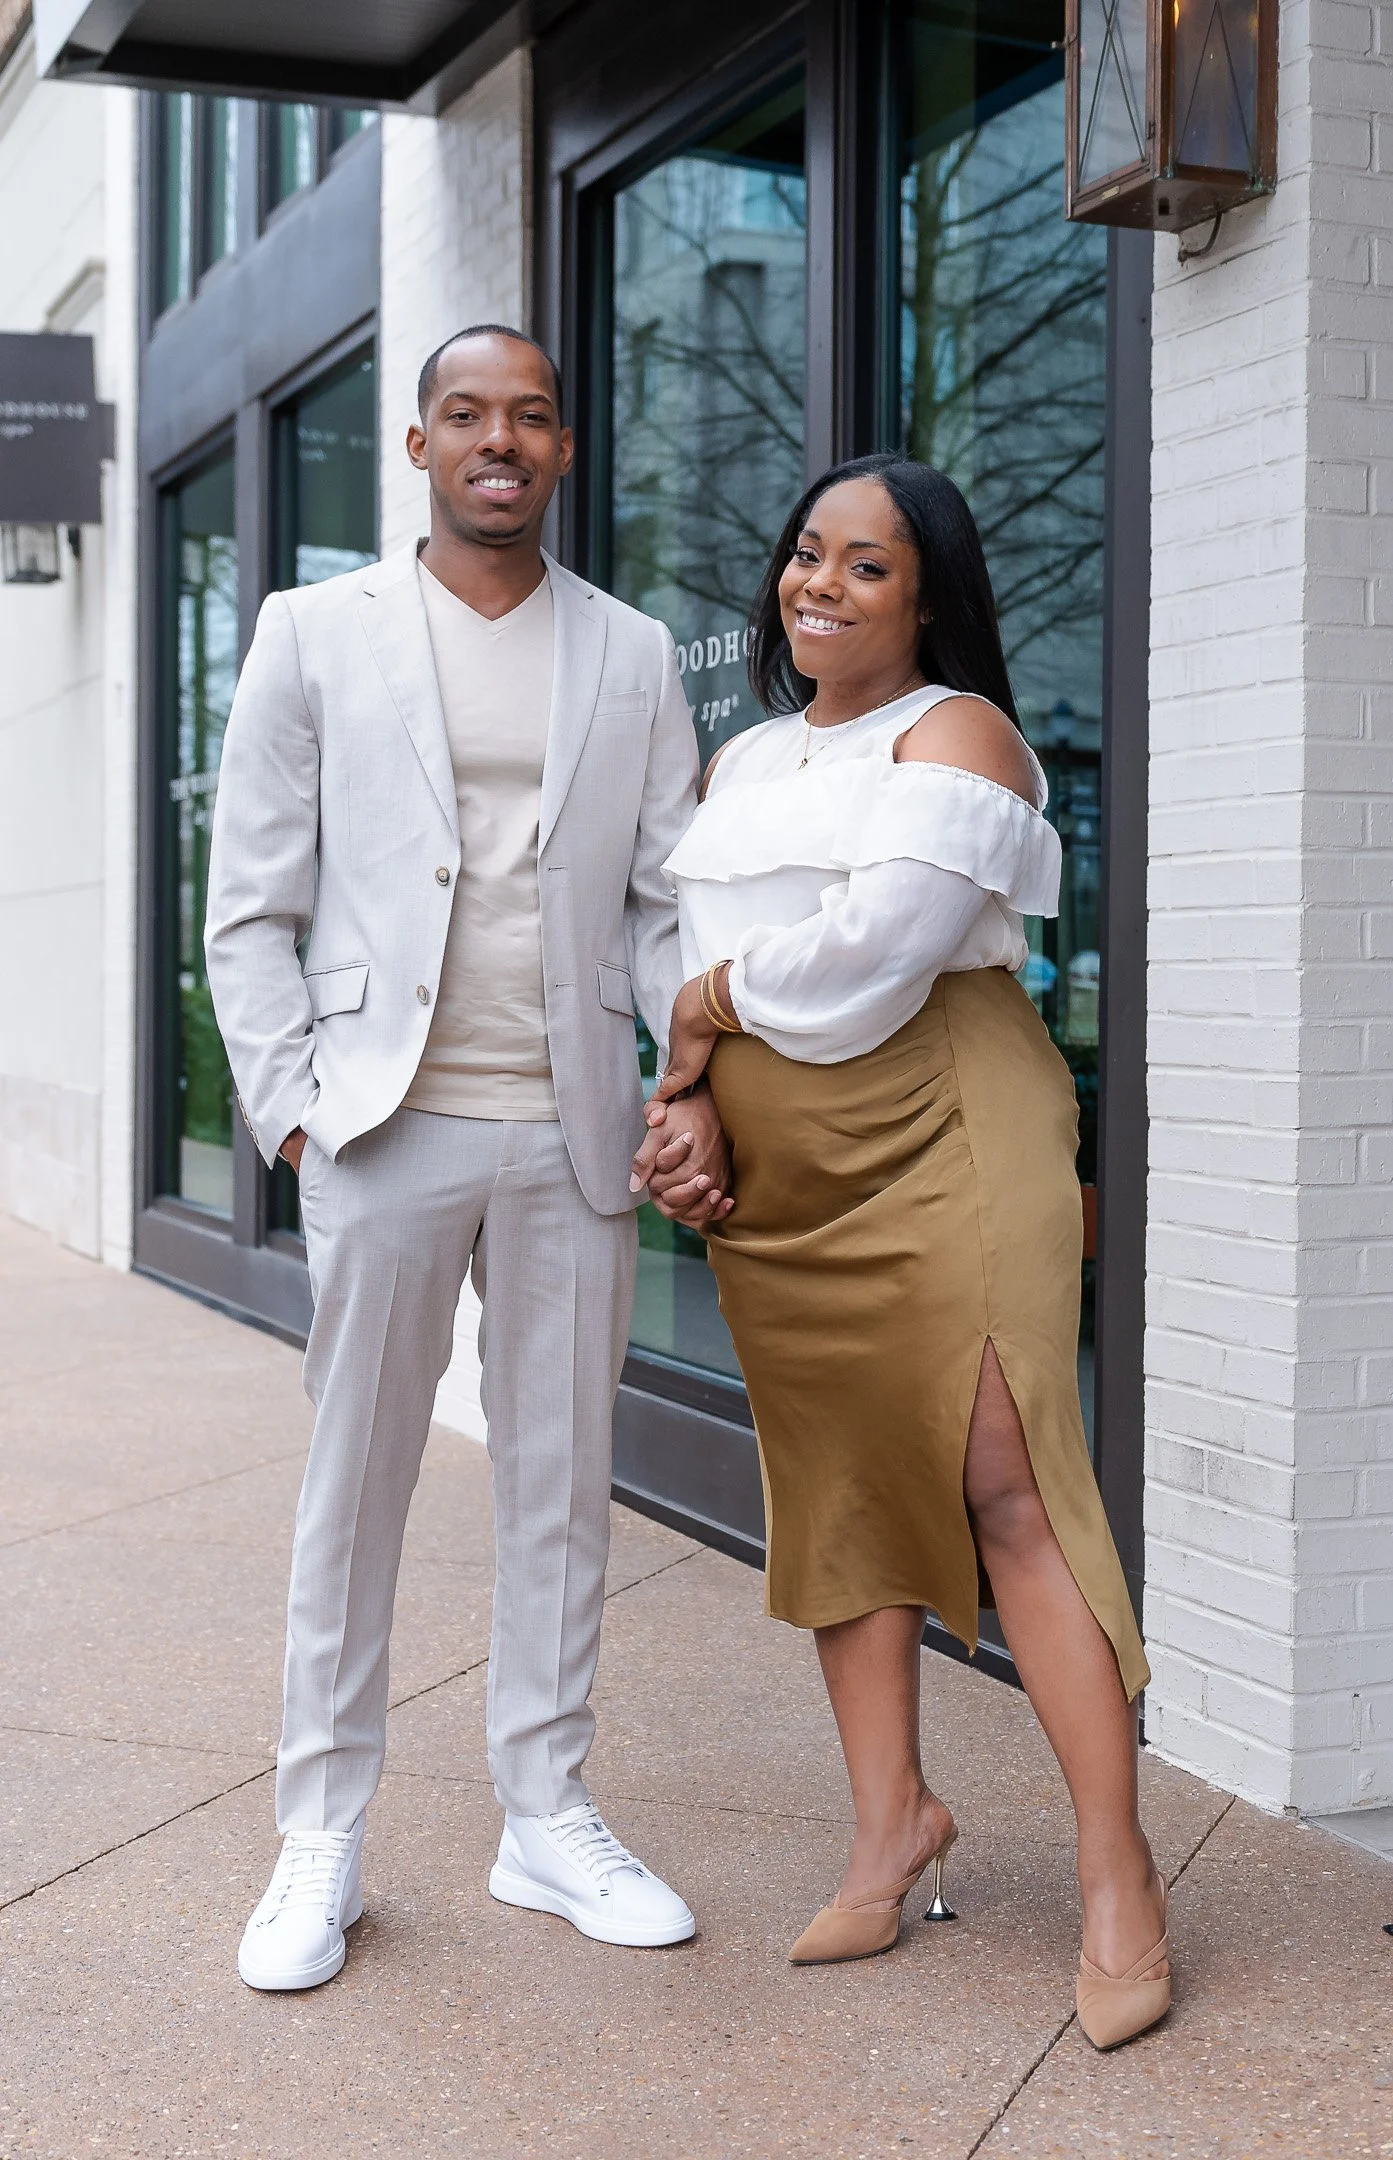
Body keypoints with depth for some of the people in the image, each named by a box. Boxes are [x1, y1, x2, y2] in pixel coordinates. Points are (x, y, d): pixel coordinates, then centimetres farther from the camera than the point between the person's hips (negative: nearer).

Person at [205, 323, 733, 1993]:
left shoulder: (633, 657, 12)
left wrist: (703, 1086, -4)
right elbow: (251, 909, 3)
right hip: (390, 1124, -2)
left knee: (564, 1482, 8)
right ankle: (321, 1838, 16)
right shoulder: (318, 634, 5)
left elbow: (669, 903, 10)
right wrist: (292, 1106, -6)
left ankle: (546, 1819, 22)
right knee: (355, 1486, 4)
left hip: (573, 1135, 2)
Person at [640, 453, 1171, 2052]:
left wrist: (720, 1001, -3)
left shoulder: (954, 734, -3)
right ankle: (892, 1815, 19)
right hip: (775, 1179, 7)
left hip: (941, 1147, -7)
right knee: (836, 1488, 8)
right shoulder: (743, 763, 20)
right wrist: (683, 1099, 0)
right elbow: (691, 955, 18)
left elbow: (877, 944, -16)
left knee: (1005, 1485, -13)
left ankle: (1119, 1872, -8)